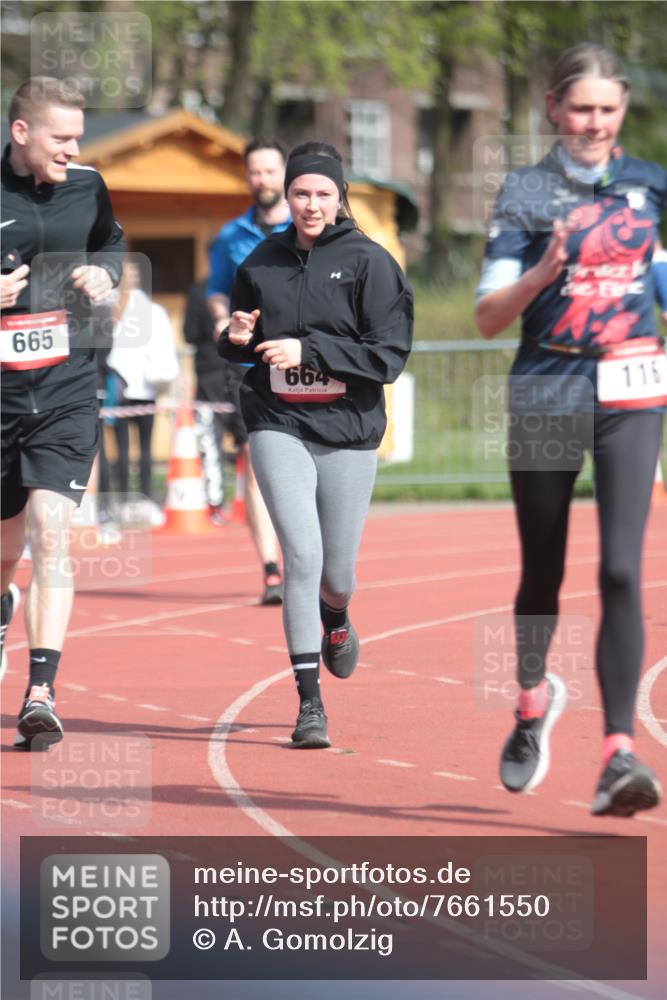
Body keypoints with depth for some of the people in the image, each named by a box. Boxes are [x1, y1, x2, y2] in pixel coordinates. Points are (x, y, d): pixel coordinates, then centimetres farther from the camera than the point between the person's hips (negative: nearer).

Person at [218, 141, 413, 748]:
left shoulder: (370, 262, -5)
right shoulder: (261, 263, 6)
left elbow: (390, 356, -11)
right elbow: (239, 349, 20)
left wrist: (308, 349, -19)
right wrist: (237, 338, -5)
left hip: (348, 430, -1)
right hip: (278, 425, 1)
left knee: (337, 572, 8)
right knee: (302, 553, -16)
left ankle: (335, 621, 48)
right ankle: (309, 703, -11)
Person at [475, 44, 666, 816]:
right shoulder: (525, 194, 0)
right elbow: (488, 317, -6)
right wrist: (544, 272, -22)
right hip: (547, 394, 0)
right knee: (543, 573, 11)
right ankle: (533, 698, 40)